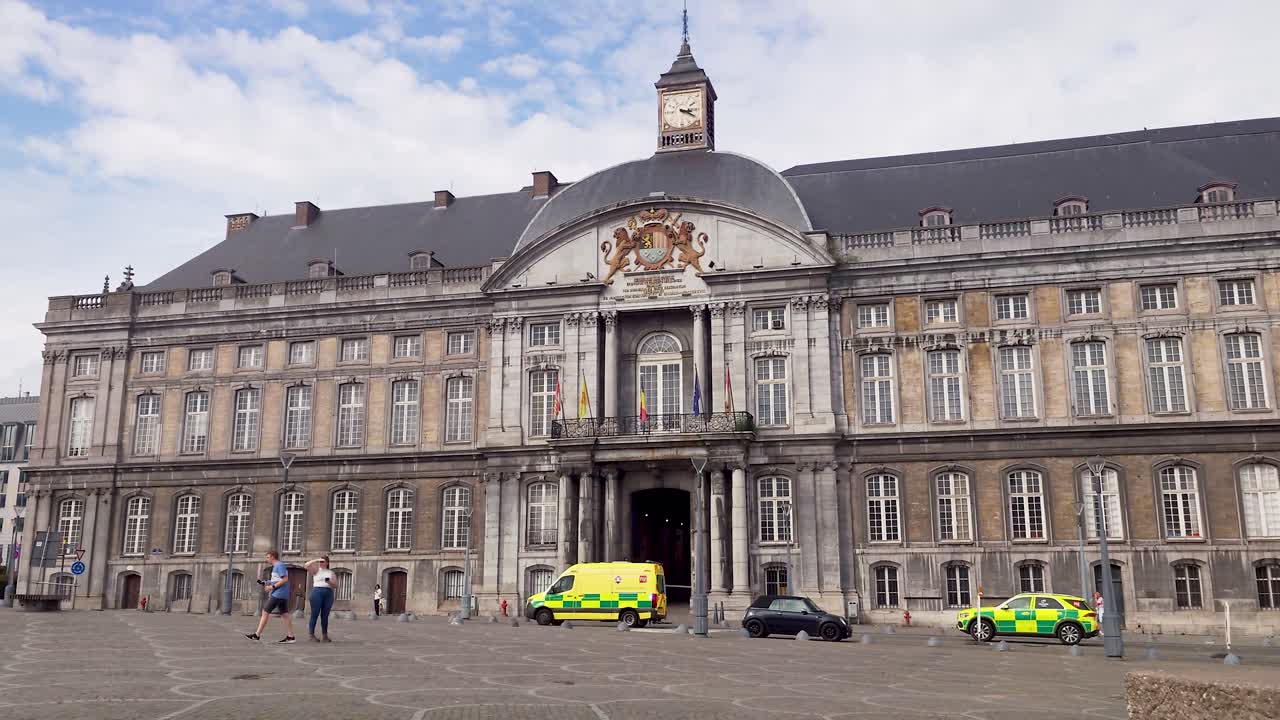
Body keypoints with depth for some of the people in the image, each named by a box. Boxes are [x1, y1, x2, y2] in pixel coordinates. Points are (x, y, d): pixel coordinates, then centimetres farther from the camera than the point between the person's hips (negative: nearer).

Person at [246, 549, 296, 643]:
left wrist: (272, 587, -18)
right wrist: (265, 583, 13)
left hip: (278, 594, -10)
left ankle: (257, 635, 3)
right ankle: (290, 636, 3)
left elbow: (285, 579, -20)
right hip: (283, 595, 10)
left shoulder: (279, 565, -11)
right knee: (285, 614, 6)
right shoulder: (277, 566, 19)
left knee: (265, 612, -2)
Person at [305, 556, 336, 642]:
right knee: (315, 614, -5)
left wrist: (329, 581, -9)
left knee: (325, 616, 4)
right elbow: (306, 566, -8)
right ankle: (311, 634, -3)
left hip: (328, 594, 3)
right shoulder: (316, 570, 9)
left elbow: (335, 586, 9)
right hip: (317, 592, -2)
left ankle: (325, 635, 7)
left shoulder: (331, 573, 15)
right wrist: (316, 560, -9)